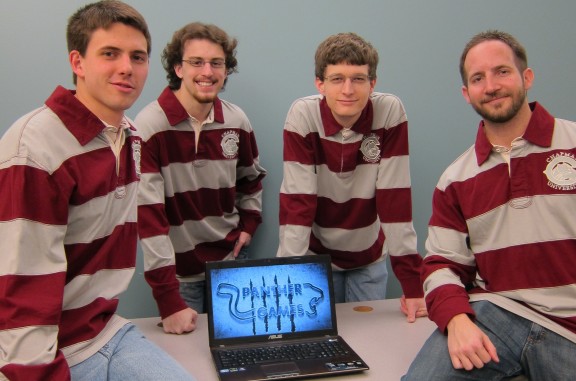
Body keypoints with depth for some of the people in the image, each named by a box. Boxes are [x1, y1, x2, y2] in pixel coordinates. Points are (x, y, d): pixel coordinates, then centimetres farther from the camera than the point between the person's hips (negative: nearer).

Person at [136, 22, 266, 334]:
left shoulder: (236, 121, -2)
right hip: (178, 271, -4)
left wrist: (249, 223, 5)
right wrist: (168, 300, -27)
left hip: (231, 262, 5)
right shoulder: (150, 126, -19)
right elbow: (147, 215, -24)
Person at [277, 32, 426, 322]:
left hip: (369, 258, 1)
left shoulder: (390, 112, -18)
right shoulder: (303, 116, -20)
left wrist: (412, 283, -19)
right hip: (316, 255, -1)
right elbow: (296, 203, -21)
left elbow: (396, 200, -18)